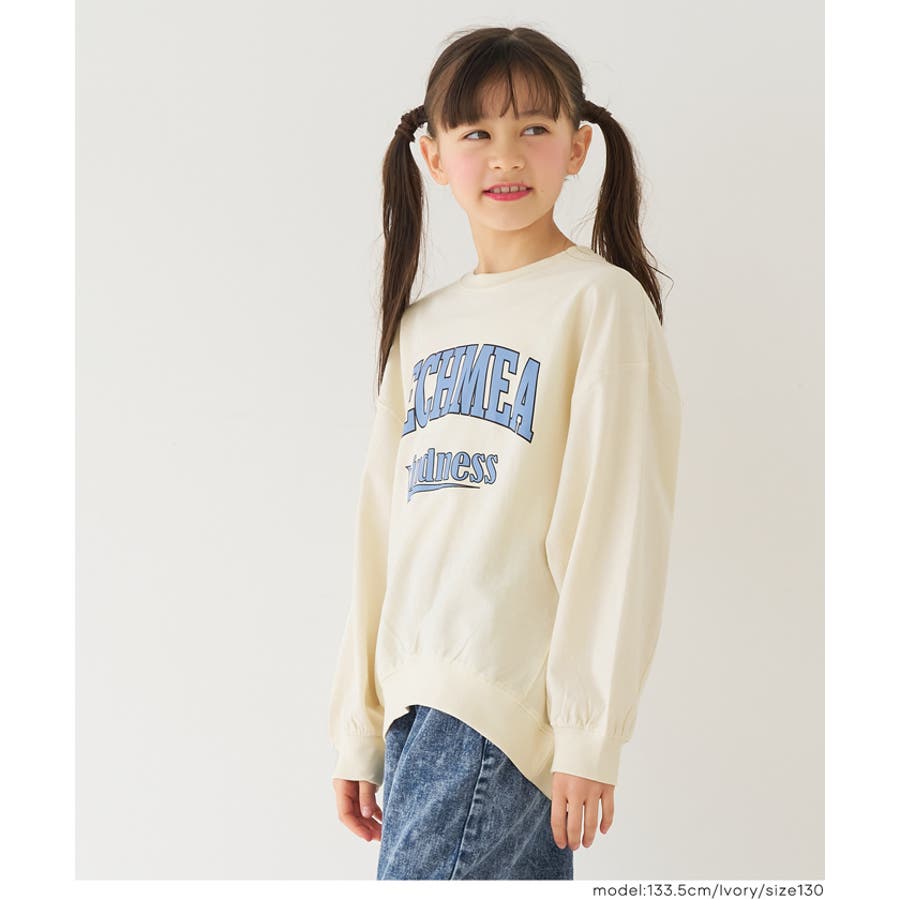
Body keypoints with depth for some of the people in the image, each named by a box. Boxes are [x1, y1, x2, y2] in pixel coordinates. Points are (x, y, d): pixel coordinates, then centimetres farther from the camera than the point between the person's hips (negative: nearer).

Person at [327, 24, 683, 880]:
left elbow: (621, 528, -8)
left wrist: (590, 732, -12)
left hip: (507, 700, -6)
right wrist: (358, 728, 16)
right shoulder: (421, 324, 17)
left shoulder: (602, 302, -3)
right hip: (416, 697, 6)